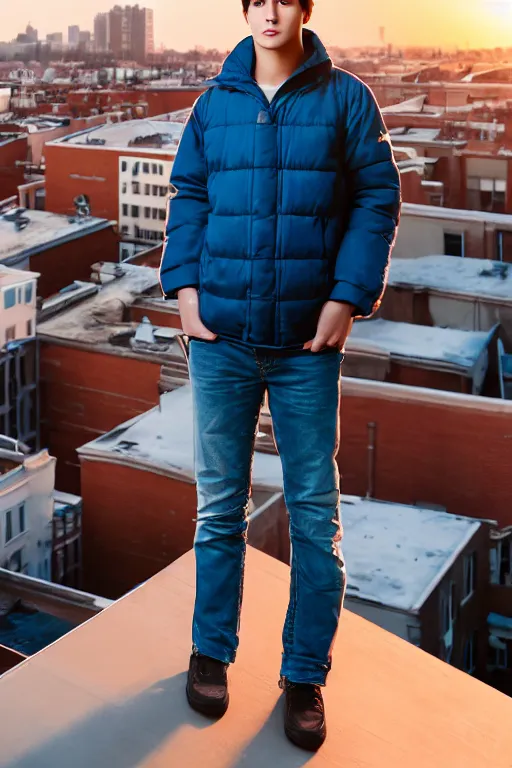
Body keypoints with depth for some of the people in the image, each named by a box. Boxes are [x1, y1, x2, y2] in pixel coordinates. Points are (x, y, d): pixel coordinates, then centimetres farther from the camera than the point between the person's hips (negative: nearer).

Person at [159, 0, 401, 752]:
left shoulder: (346, 98, 0)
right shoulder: (214, 104, 6)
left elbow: (377, 200, -1)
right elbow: (188, 198, 11)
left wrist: (348, 296, -10)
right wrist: (183, 286, -1)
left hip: (308, 340, -1)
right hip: (221, 334, 2)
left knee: (315, 510, 5)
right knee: (220, 503, 11)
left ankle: (306, 675, 19)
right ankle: (211, 650, 27)